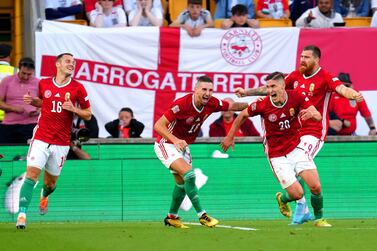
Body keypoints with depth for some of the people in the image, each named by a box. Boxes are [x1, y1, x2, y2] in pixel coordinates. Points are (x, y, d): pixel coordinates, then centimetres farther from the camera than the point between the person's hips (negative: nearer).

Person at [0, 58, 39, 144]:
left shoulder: (38, 83, 2)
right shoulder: (7, 81, 3)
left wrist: (39, 111, -11)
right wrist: (13, 108, -14)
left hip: (30, 126, -1)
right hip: (8, 125, 1)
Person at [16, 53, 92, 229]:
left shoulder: (77, 88, -2)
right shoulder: (44, 84, 3)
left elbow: (88, 115, 4)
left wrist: (74, 109, -15)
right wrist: (32, 101, 2)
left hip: (61, 143, 0)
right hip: (41, 139, 0)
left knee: (50, 183, 11)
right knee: (31, 174, -17)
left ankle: (44, 196, 48)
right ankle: (22, 213, -20)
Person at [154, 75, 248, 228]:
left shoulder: (211, 104, -11)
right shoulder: (182, 105, -31)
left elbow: (232, 106, 7)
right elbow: (158, 125, -30)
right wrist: (175, 140, -43)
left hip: (183, 146, 8)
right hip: (166, 145, -8)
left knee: (182, 183, 16)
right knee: (189, 175, -23)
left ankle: (172, 217, 35)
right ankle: (202, 215, -18)